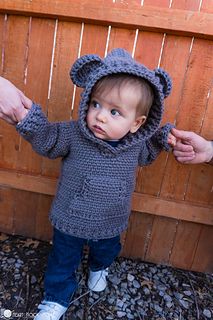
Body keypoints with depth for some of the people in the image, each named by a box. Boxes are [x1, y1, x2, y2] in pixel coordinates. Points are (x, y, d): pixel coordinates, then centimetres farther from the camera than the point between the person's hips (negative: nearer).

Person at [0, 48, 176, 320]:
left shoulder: (136, 143, -14)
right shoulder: (74, 135, -24)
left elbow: (146, 155, 7)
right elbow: (45, 139, -17)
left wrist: (161, 139, -9)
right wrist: (27, 115, -35)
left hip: (110, 225, 3)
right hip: (69, 221, -2)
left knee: (106, 252, 33)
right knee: (63, 261, 21)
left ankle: (98, 268, 71)